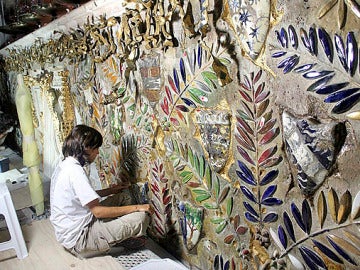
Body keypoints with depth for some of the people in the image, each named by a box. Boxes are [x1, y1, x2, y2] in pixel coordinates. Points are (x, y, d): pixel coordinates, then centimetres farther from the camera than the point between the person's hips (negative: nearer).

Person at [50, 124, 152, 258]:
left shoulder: (65, 164, 6)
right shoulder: (75, 171, -25)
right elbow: (98, 211, -25)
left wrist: (110, 190, 13)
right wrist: (137, 208, -19)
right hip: (78, 239, -10)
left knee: (124, 196, 14)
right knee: (141, 217, -18)